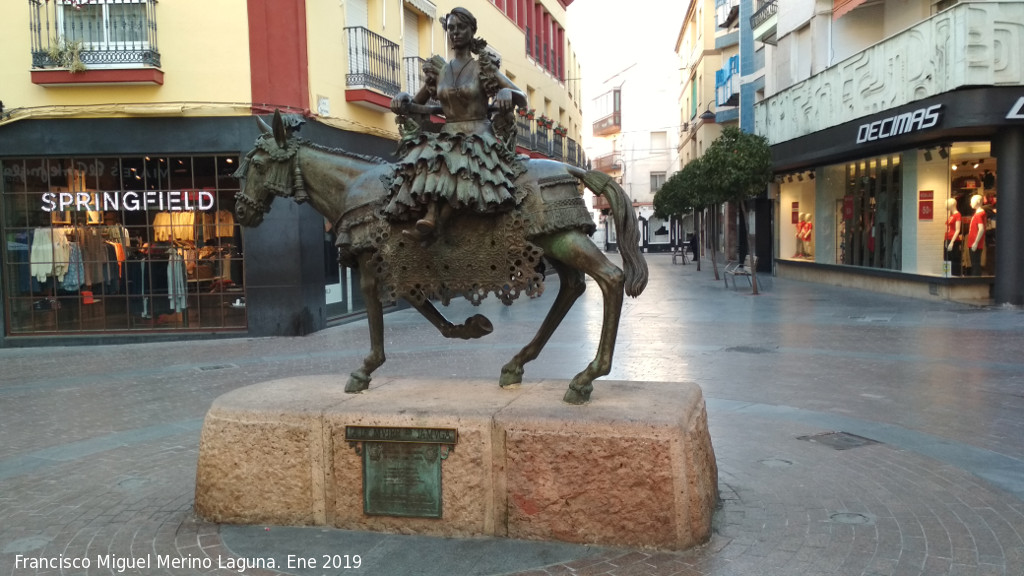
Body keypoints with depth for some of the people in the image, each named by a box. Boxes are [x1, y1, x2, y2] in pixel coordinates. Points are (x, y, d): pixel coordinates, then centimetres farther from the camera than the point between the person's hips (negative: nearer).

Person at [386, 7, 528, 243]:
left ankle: (435, 224, -43)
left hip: (479, 136, -3)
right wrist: (402, 98, -1)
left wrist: (507, 92, -24)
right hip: (447, 137, 4)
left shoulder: (484, 68, 3)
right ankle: (431, 217, -46)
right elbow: (416, 103, 23)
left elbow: (522, 99, 0)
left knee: (460, 162, -37)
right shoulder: (438, 71, 14)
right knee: (428, 156, -31)